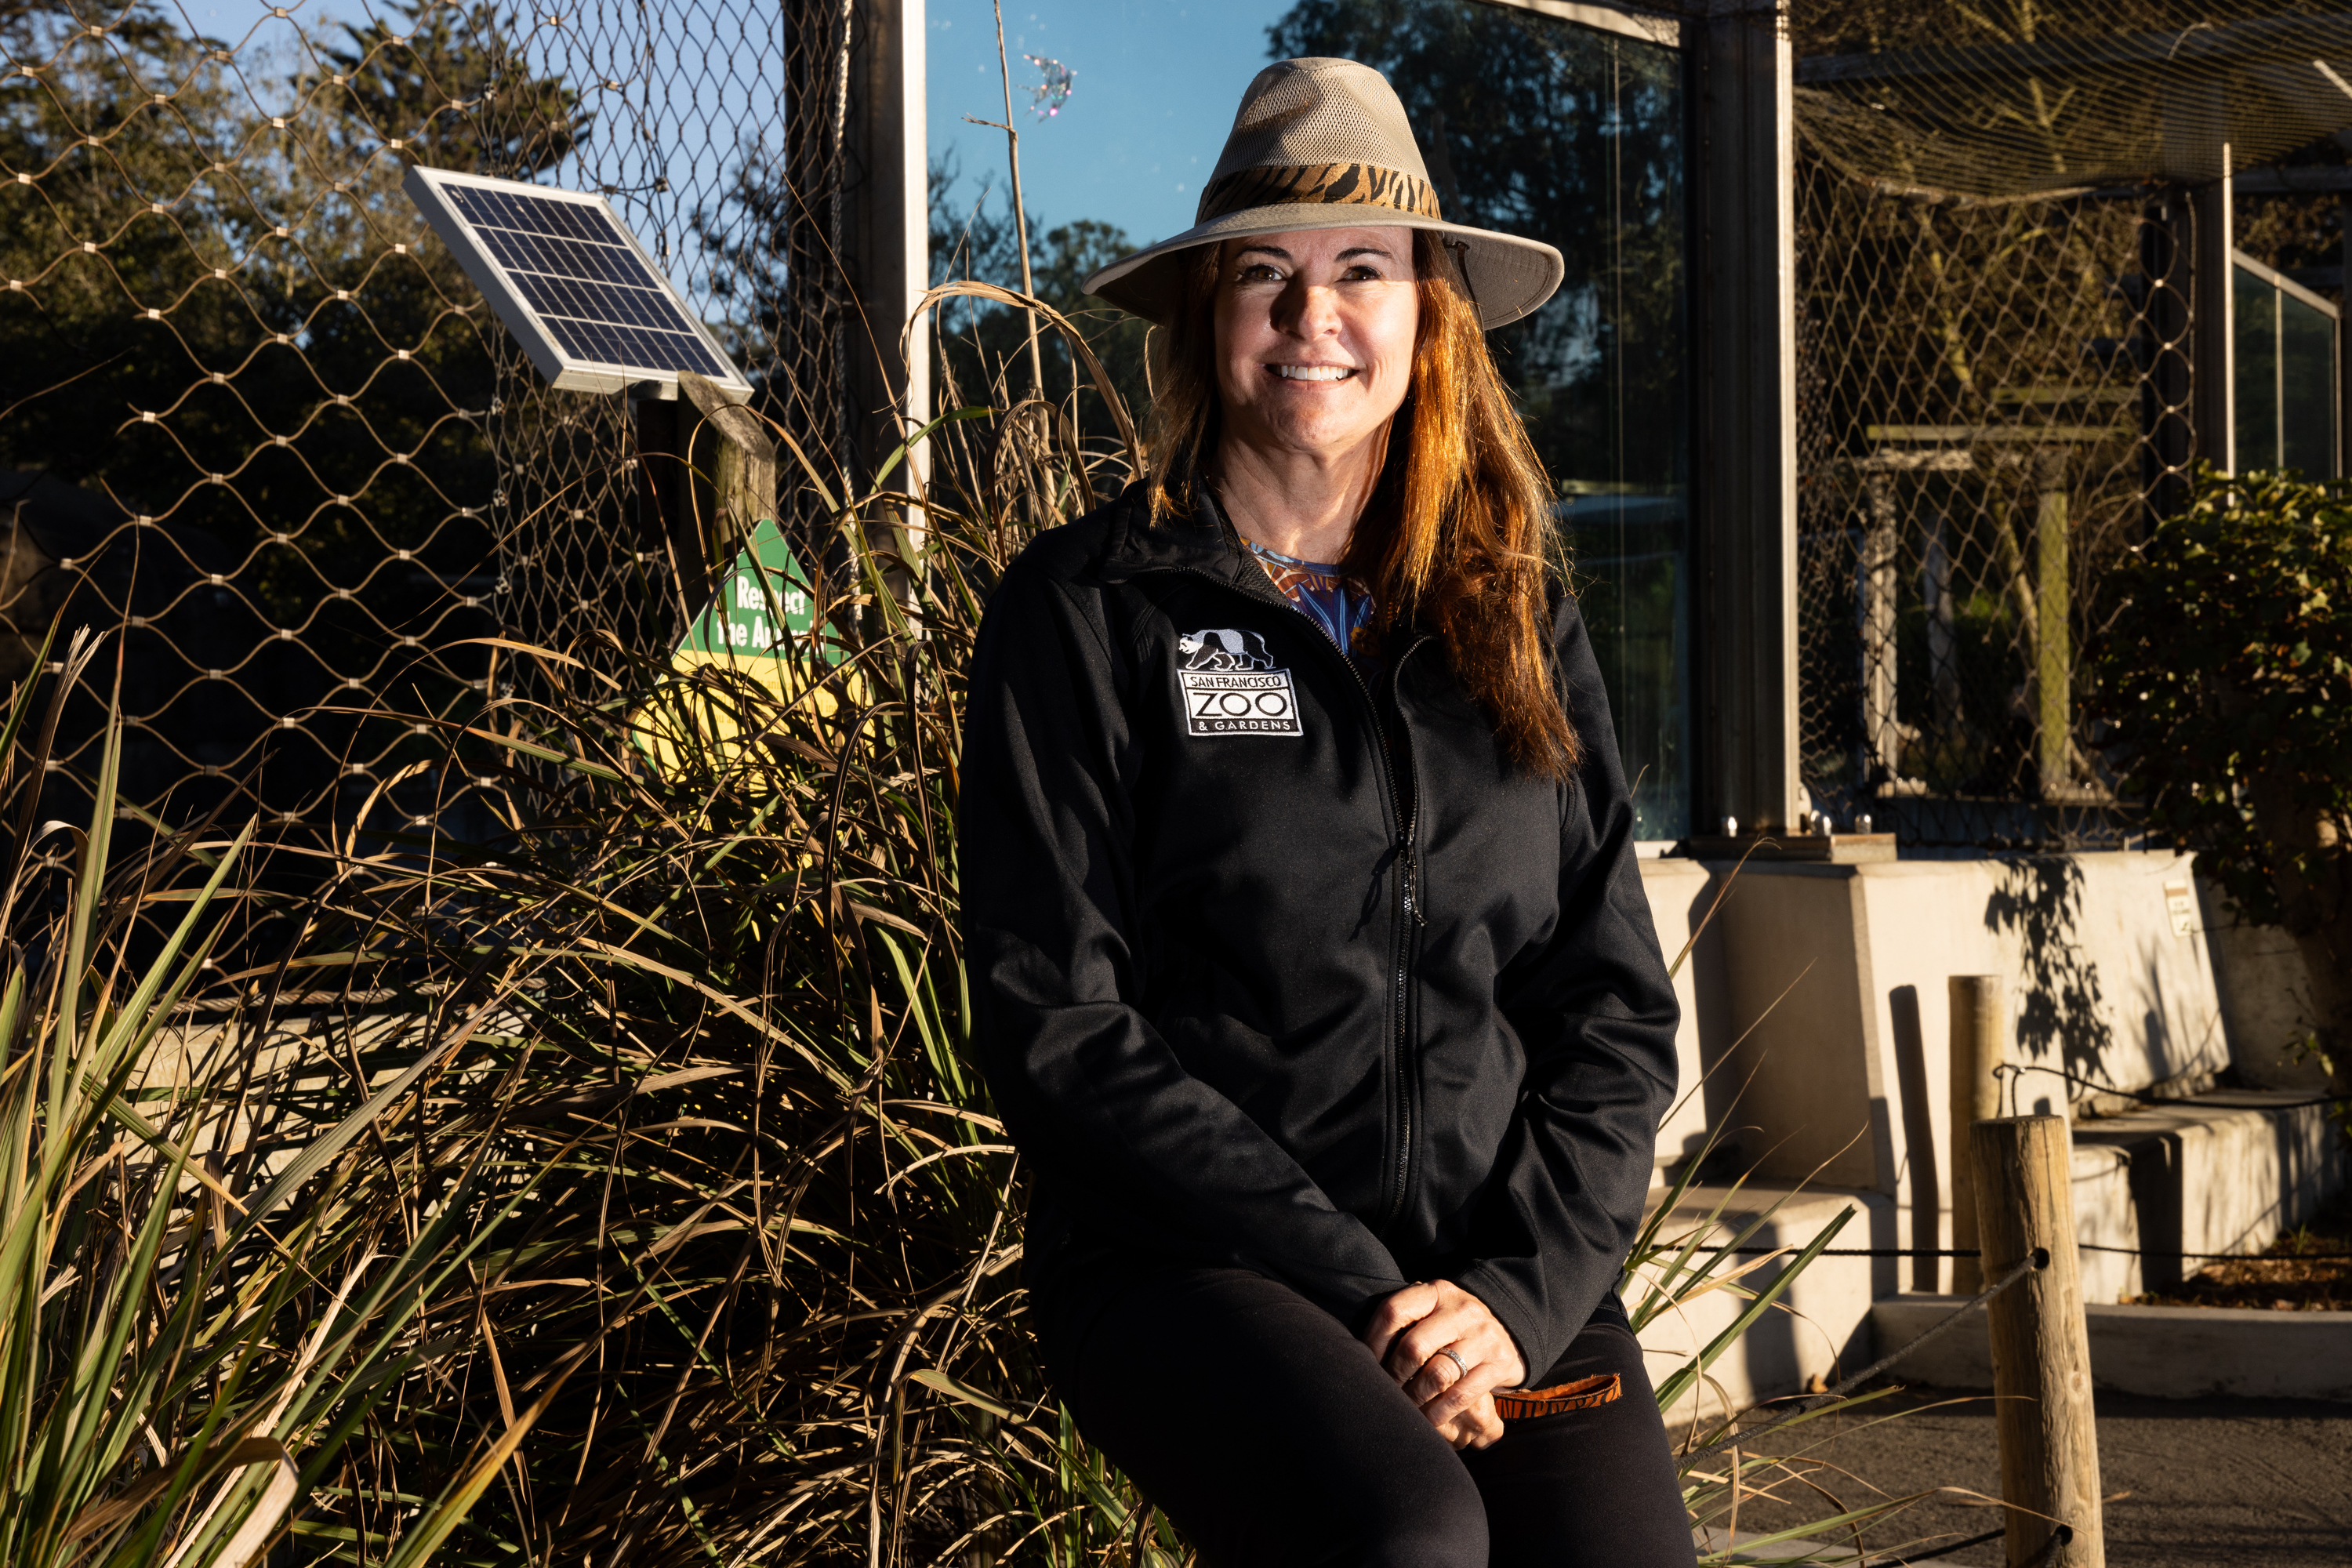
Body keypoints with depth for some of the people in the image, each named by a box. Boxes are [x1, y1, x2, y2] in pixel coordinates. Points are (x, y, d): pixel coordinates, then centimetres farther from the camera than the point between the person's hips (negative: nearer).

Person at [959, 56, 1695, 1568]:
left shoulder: (1520, 623, 14)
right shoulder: (1086, 611, 2)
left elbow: (1616, 1008, 11)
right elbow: (1058, 1026, -4)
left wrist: (1521, 1288, -6)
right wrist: (1357, 1289, -11)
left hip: (1514, 1266, 3)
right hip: (1193, 1264, -3)